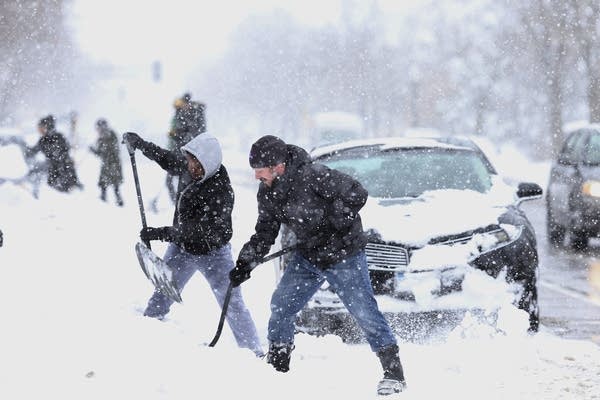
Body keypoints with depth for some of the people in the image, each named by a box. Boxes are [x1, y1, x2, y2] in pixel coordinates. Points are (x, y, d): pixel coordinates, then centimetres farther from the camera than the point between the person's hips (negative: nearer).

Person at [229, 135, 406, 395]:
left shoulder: (313, 176, -26)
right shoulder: (268, 193, -1)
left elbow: (356, 194, -24)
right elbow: (265, 233, 8)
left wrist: (331, 223, -23)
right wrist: (245, 263, -3)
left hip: (344, 255, -7)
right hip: (308, 257, 8)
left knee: (365, 312, -10)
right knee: (280, 305, 5)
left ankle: (394, 373, -3)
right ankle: (277, 366, 21)